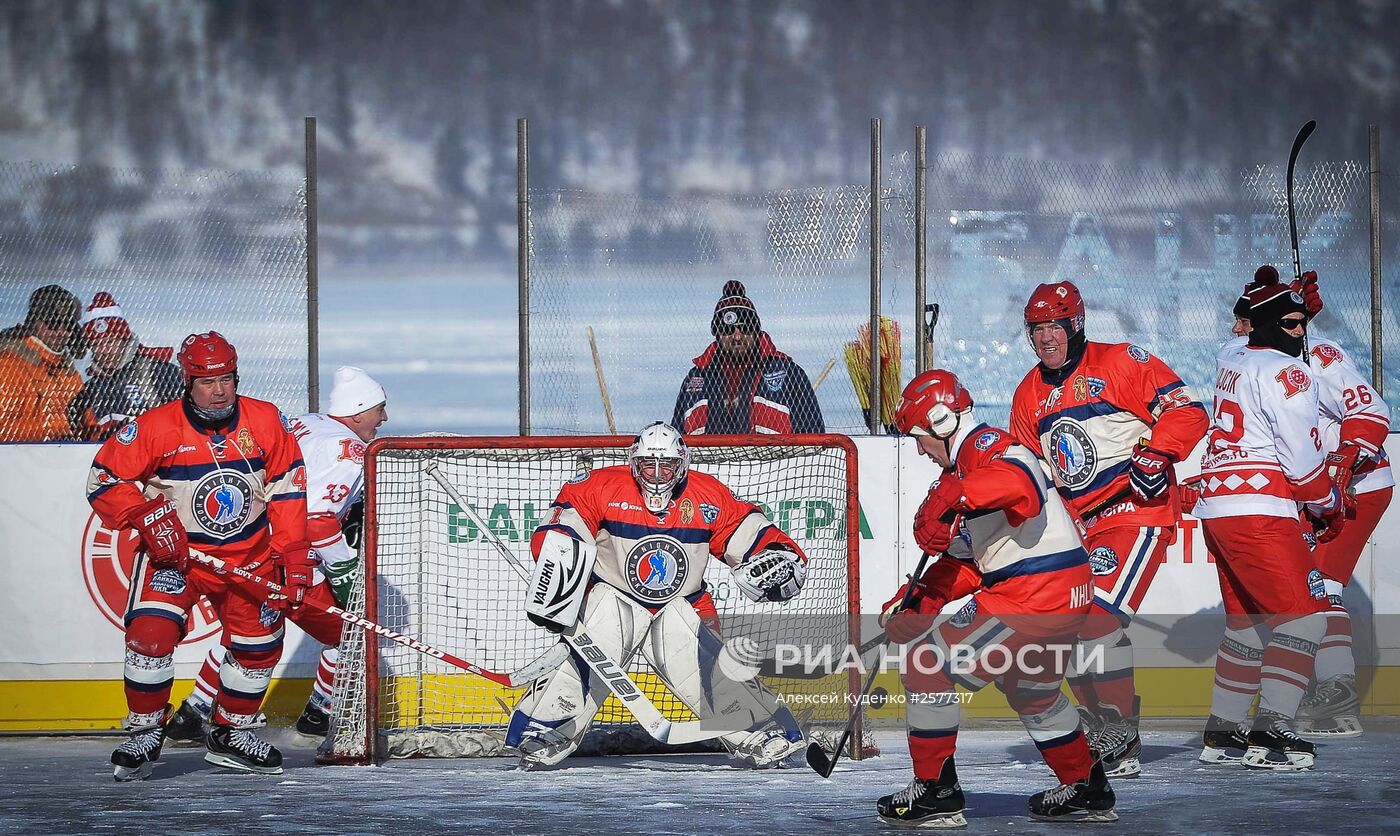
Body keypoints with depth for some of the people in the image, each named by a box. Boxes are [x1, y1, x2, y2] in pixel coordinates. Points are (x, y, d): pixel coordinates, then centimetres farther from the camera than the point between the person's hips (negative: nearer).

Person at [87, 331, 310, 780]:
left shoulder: (267, 422, -7)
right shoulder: (155, 428, -16)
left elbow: (288, 490, -1)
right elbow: (104, 478, -10)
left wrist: (293, 557, -6)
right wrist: (149, 517, -22)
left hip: (250, 556, 3)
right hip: (174, 554, -3)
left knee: (260, 640, 4)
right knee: (150, 633, -19)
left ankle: (231, 733, 26)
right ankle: (145, 732, 0)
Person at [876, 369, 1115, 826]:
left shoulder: (987, 447, -11)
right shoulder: (967, 467, 22)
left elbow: (1016, 481, -37)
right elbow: (964, 563, 22)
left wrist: (949, 498, -42)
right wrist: (915, 601, 13)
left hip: (1034, 596, -11)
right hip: (1064, 596, 11)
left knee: (930, 667, -6)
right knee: (1033, 691, 31)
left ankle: (936, 793, -1)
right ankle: (1088, 792, 40)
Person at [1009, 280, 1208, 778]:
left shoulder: (1120, 363, -7)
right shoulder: (1029, 395, 14)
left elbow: (1186, 409, -11)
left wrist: (1156, 454, -25)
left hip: (1137, 510, -8)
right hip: (1078, 527, 8)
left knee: (1100, 617, -20)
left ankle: (1122, 744, -16)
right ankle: (1104, 731, 20)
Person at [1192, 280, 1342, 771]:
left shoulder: (1232, 357, 16)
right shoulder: (1286, 372, -10)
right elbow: (1302, 455, -12)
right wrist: (1328, 507, 3)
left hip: (1215, 506, 9)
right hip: (1257, 510, -9)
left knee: (1248, 619, 18)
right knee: (1304, 615, -9)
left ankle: (1222, 733, 19)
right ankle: (1269, 735, -16)